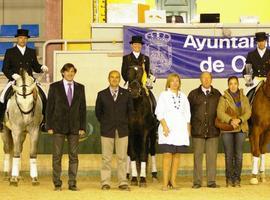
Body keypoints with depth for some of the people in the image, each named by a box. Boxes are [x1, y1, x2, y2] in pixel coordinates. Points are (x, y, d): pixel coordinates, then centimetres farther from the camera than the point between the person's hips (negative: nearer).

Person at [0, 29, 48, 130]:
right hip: (14, 80, -2)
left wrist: (42, 68, -5)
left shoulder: (32, 52, 16)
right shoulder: (9, 52, 7)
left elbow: (35, 67, 18)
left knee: (43, 97, -16)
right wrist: (13, 75, -16)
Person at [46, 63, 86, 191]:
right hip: (58, 126, -2)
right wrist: (49, 126, -5)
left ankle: (72, 183, 7)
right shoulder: (54, 87, 2)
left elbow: (83, 108, 8)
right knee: (57, 156, -1)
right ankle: (57, 184, 5)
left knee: (74, 156, 2)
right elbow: (49, 107, 1)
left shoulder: (80, 88, 9)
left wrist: (82, 127, 1)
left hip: (74, 127, 2)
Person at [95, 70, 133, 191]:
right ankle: (105, 182, 5)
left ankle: (123, 182, 5)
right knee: (106, 158, 0)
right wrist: (104, 123, 9)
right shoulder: (102, 94, 4)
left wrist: (124, 121, 12)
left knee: (122, 158, 2)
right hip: (107, 130, -1)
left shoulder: (126, 94, 6)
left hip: (122, 130, 1)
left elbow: (130, 109, 15)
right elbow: (98, 111, 12)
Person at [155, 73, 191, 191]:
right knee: (167, 155, -10)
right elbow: (159, 113, -1)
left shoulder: (183, 96, 17)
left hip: (181, 129, 4)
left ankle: (173, 181, 8)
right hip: (168, 130, -4)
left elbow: (187, 114, 18)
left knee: (177, 155, 3)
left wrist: (188, 129, 10)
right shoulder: (164, 95, 6)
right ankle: (165, 183, -10)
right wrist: (164, 126, -12)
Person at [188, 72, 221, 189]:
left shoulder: (217, 94, 8)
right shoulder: (193, 94, 6)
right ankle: (197, 182, 5)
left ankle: (211, 181, 8)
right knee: (197, 157, 1)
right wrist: (189, 124, 4)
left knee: (212, 157, 2)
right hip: (198, 131, -1)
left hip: (213, 131, 1)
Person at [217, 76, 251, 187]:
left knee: (238, 155, -1)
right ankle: (229, 179, 6)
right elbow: (220, 113, -9)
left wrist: (239, 120, -17)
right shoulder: (224, 98, 4)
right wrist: (230, 120, -24)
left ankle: (237, 179, 5)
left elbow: (248, 112, 1)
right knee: (229, 155, -1)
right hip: (227, 129, -2)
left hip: (241, 129, 2)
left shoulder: (244, 98, 12)